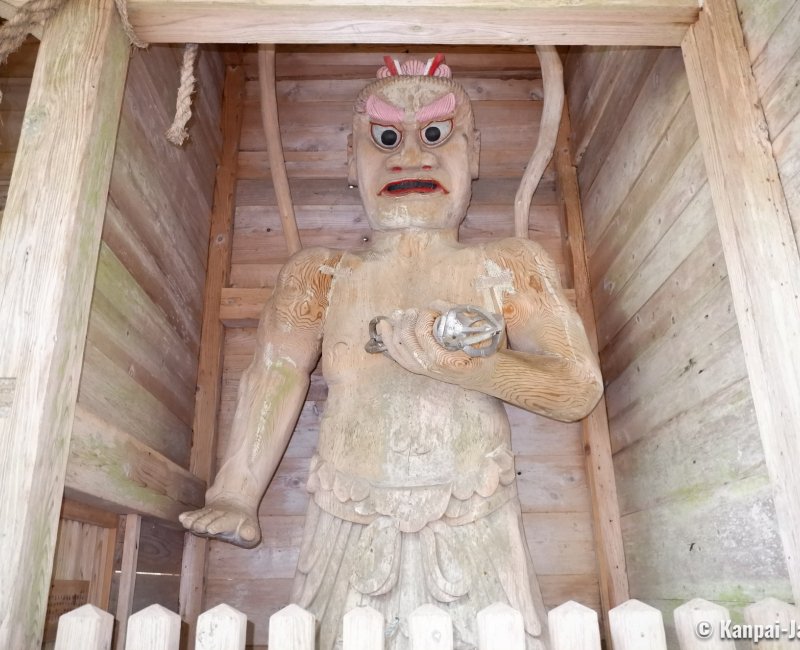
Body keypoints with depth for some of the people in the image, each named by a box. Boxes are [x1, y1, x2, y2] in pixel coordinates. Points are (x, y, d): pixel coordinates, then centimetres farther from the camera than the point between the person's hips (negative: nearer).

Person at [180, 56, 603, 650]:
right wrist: (236, 498, -19)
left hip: (475, 540, 0)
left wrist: (460, 363, -19)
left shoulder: (506, 269, 5)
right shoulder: (322, 276, 8)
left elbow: (581, 387, -3)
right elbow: (277, 376, -5)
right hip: (354, 539, 1)